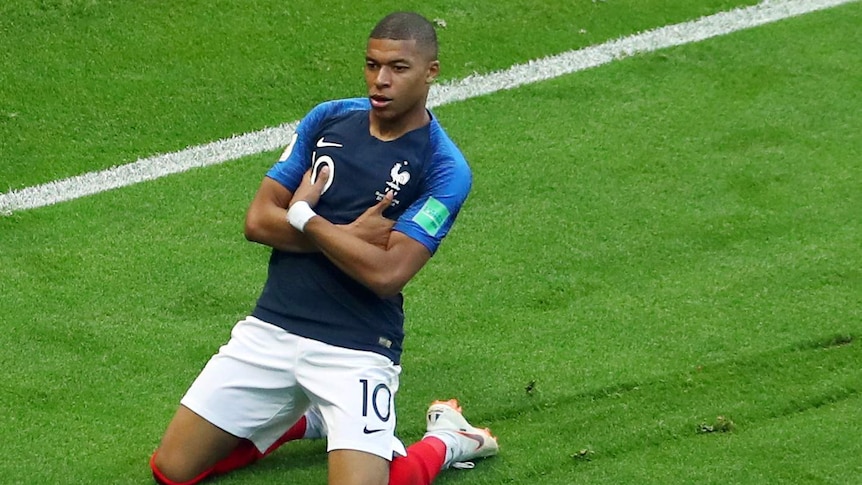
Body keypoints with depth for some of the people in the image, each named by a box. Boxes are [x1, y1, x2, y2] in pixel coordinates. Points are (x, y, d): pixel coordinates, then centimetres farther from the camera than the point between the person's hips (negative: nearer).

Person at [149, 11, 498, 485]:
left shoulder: (444, 169, -10)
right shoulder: (328, 119, 6)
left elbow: (385, 273, -19)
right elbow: (258, 221, 1)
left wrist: (304, 218, -9)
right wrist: (349, 236, -11)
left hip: (357, 351, -5)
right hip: (271, 329, 5)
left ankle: (446, 440, 11)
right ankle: (310, 418, 24)